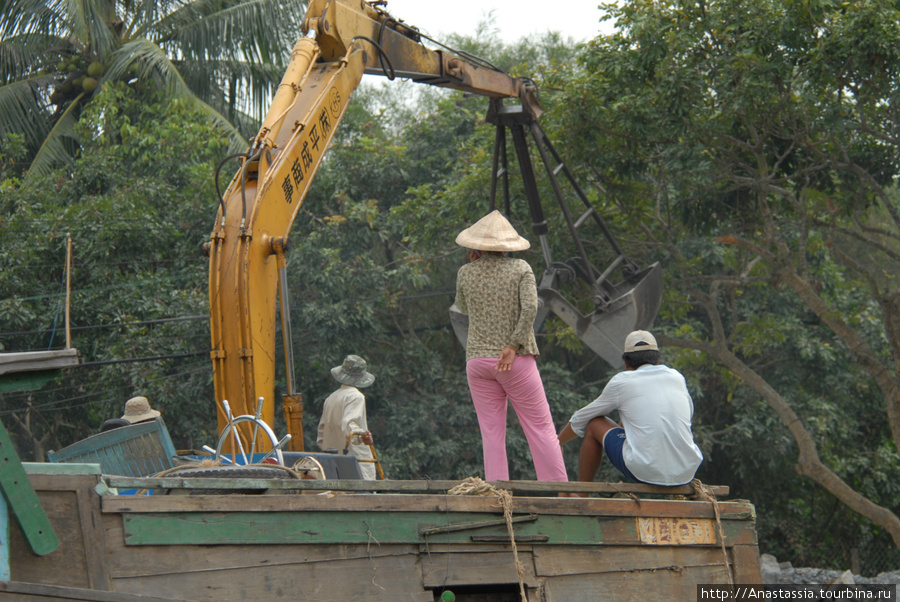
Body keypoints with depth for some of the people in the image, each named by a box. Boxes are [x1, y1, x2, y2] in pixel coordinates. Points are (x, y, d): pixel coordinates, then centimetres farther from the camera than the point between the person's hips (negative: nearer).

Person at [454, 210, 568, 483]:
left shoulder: (466, 273, 3)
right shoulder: (520, 269, -2)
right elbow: (530, 308, -15)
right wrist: (513, 345, -12)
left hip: (477, 359, 2)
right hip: (516, 360, -2)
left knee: (492, 433, 4)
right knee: (540, 427, 2)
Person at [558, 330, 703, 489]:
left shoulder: (621, 382, 6)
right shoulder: (677, 377, 14)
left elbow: (580, 420, 19)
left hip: (645, 472, -4)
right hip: (687, 473, 4)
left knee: (594, 424, 17)